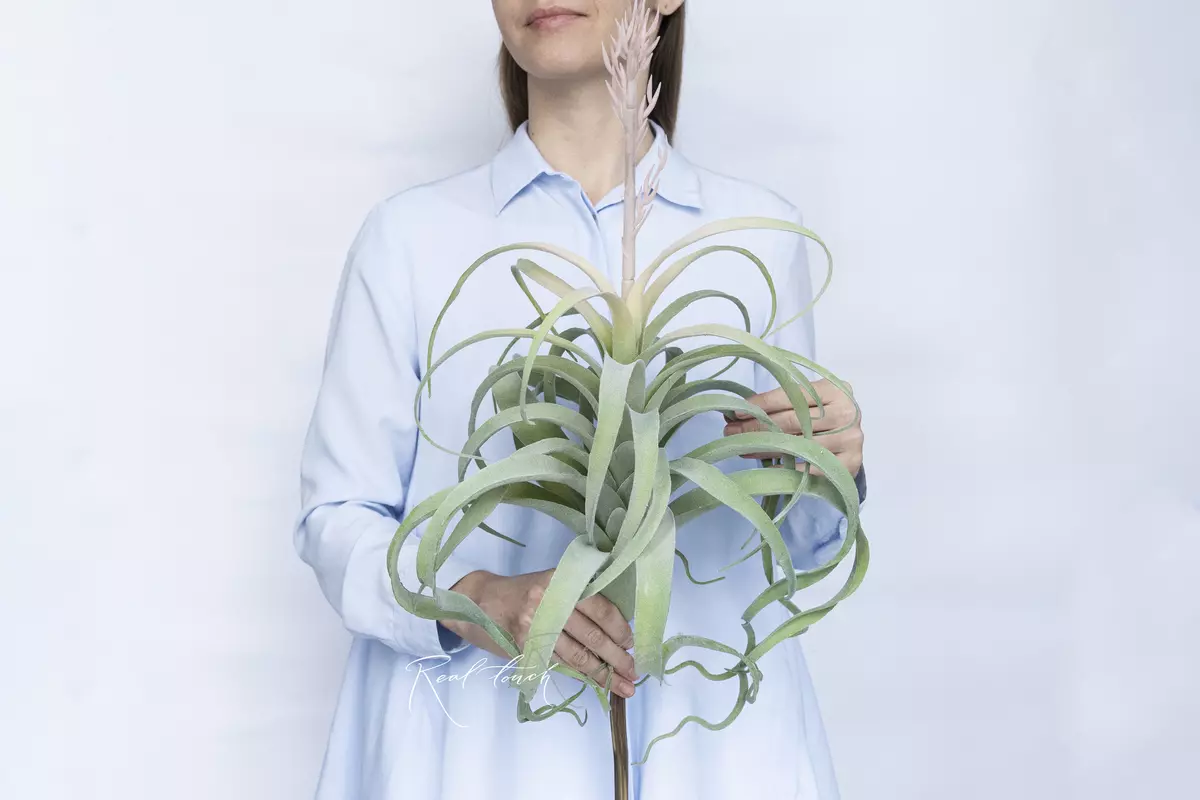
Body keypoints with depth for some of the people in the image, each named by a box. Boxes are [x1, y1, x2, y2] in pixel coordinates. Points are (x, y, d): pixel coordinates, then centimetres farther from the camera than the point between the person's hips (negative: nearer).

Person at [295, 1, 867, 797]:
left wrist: (828, 479, -14)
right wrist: (474, 600, -20)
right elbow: (337, 516, -3)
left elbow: (788, 542, 7)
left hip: (709, 734, 2)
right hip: (480, 734, -1)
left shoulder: (761, 233, 1)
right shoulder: (412, 233, -3)